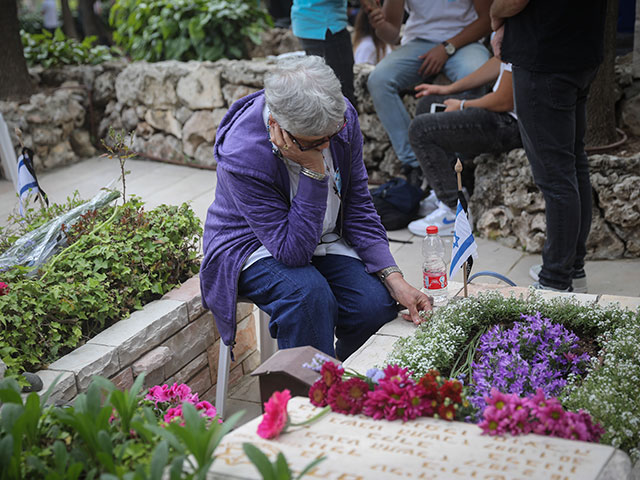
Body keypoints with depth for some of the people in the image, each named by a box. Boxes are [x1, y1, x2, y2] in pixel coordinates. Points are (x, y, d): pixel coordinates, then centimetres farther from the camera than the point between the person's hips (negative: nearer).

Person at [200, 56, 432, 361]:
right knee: (309, 293, -35)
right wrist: (314, 171, -38)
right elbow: (292, 250, -31)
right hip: (252, 245, -4)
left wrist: (394, 279, -15)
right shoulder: (241, 156, -32)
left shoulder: (341, 117, -16)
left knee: (377, 302, -20)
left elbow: (357, 207, -5)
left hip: (324, 239, 5)